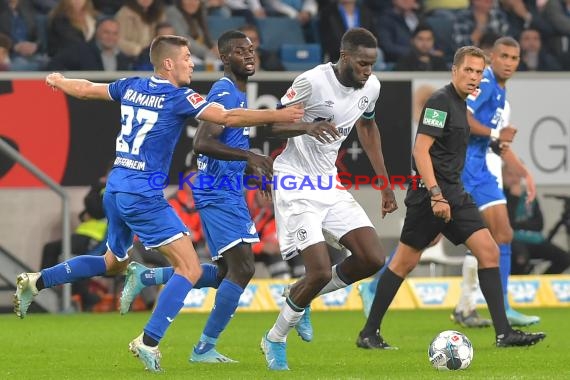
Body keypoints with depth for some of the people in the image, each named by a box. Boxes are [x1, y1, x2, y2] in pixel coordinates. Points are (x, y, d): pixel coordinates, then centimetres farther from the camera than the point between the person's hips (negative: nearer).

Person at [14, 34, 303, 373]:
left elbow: (85, 89, 24)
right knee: (191, 269, -9)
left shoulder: (131, 87, 9)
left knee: (114, 263, 30)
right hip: (144, 195, -9)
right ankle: (149, 342, -17)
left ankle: (36, 282, 27)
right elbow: (228, 117, -18)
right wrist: (277, 116, -15)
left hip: (116, 188, 9)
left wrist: (57, 81, 44)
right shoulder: (178, 97, -11)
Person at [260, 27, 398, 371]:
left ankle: (305, 297, 18)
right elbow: (275, 124, -13)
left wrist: (385, 185, 20)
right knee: (320, 272, -16)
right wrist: (308, 127, -34)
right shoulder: (313, 81, -21)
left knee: (373, 260, -6)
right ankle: (275, 340, 8)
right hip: (296, 185, -7)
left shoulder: (371, 87, 1)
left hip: (329, 184, 7)